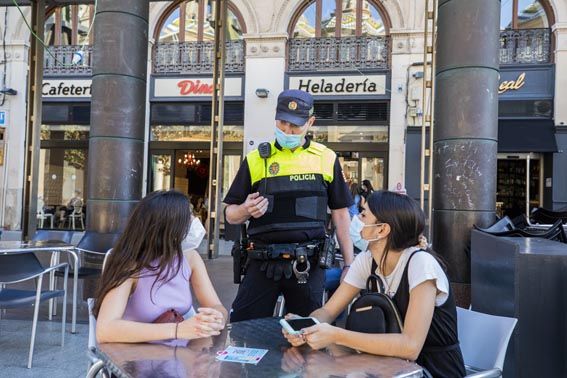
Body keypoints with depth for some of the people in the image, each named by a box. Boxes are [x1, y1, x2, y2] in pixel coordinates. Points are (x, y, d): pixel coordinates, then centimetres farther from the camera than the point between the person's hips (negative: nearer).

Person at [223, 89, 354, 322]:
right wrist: (246, 209, -15)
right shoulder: (256, 160, 4)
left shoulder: (326, 159, 5)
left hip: (308, 264, 0)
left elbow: (340, 214, 9)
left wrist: (349, 264, 6)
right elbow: (231, 215, 7)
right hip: (263, 262, 0)